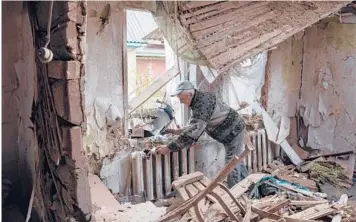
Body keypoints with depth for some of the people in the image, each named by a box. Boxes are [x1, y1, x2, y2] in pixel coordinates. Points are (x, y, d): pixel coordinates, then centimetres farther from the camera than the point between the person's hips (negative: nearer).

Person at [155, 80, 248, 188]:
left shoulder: (202, 104, -33)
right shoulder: (199, 99, -1)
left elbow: (193, 132, -38)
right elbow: (195, 124, 13)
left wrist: (169, 147, -36)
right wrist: (180, 131, 0)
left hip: (234, 131, -10)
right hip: (231, 131, 10)